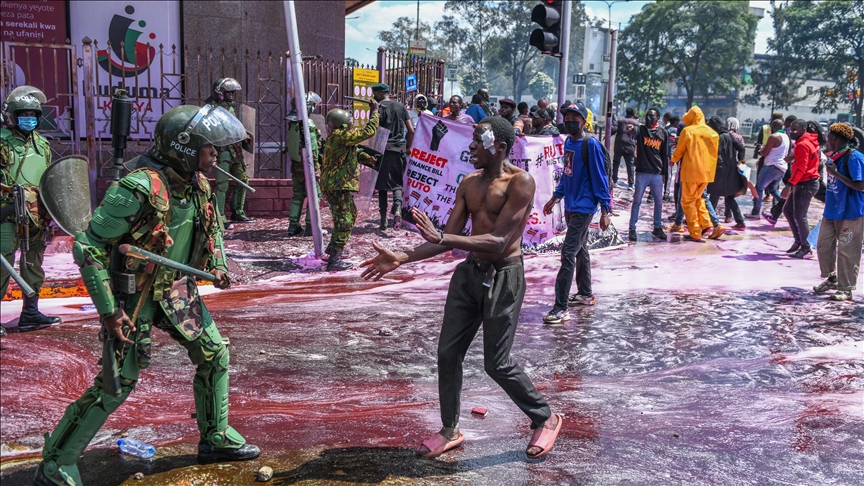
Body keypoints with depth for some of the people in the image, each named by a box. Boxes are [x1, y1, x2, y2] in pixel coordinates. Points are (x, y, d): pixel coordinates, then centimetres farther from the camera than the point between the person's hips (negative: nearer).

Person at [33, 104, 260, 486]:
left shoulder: (197, 183, -2)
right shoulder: (140, 189, -28)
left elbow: (211, 224, 20)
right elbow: (87, 247, -24)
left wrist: (217, 265, 5)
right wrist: (108, 310, -24)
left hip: (178, 288, 8)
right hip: (135, 295, -8)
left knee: (215, 356, 11)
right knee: (117, 384, -4)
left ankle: (216, 439, 29)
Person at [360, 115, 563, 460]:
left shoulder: (520, 182, -15)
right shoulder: (469, 183, 8)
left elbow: (499, 241, -23)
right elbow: (448, 238, 8)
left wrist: (441, 238, -30)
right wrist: (400, 259, -2)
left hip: (503, 276, -7)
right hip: (469, 272, 7)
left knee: (497, 363, -2)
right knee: (448, 352, 7)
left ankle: (545, 419, 22)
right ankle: (450, 431, 23)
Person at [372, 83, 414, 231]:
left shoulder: (379, 107, -5)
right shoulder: (401, 106, 10)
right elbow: (411, 130, 9)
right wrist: (407, 147, 19)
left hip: (383, 150, -3)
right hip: (399, 150, 4)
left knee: (382, 185, 5)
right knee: (397, 183, 9)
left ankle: (384, 221, 6)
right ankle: (397, 209, -19)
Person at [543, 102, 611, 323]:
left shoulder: (591, 144, -14)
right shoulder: (568, 142, 9)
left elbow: (600, 178, -15)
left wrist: (605, 209, -16)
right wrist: (555, 197, 21)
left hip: (584, 207, -8)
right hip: (570, 205, 8)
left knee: (568, 253, -12)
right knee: (580, 250, 19)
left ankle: (561, 308, -11)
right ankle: (585, 294, 34)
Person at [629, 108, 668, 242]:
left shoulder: (663, 132, 5)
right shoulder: (640, 129, 0)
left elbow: (664, 154, 10)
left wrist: (664, 171, 10)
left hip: (657, 174, 3)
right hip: (642, 172, -3)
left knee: (659, 202, 9)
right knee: (637, 201, 1)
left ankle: (657, 228, 22)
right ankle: (632, 228, 6)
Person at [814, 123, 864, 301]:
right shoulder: (836, 157, 10)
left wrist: (836, 173, -22)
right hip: (832, 211, 9)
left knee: (847, 251, -1)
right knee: (823, 245, 13)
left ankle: (846, 289, 8)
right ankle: (831, 279, 31)